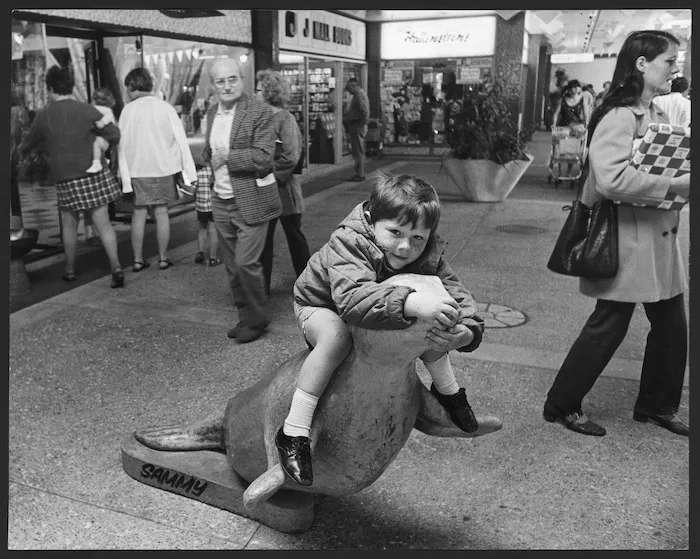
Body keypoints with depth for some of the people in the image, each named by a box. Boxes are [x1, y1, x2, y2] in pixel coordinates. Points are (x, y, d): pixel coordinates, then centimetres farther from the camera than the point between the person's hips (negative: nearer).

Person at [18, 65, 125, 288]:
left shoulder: (43, 116, 1)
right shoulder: (86, 110, -5)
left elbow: (27, 143, 17)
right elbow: (115, 136, -6)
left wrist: (19, 151, 39)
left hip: (65, 178, 1)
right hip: (94, 174, -1)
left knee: (69, 223, 16)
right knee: (103, 222, 0)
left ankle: (70, 270, 24)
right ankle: (116, 266, -11)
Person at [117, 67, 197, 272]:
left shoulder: (127, 110, -3)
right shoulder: (165, 107, -3)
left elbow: (123, 145, -3)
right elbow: (180, 139, -5)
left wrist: (124, 176, 1)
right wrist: (188, 171, -2)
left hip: (137, 169, 0)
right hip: (163, 167, 0)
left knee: (139, 213, 7)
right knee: (161, 212, 6)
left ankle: (138, 259, 10)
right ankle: (163, 258, 9)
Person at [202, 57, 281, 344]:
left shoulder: (260, 112, -11)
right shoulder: (212, 112, 11)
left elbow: (263, 156, -18)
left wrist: (227, 157, -16)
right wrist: (211, 157, 4)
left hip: (251, 201, -7)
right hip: (220, 200, 7)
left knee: (246, 263, -8)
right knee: (232, 266, 12)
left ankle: (257, 319, 12)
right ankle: (245, 316, 27)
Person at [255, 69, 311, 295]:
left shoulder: (285, 119, -11)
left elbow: (291, 157, -19)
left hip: (283, 189, -7)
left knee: (294, 236, 6)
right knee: (263, 238, 10)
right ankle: (262, 286, 21)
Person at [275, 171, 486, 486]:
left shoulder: (429, 255, -22)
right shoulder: (347, 243, -40)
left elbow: (455, 293, -23)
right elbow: (353, 298, -56)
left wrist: (466, 331, -46)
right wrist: (410, 303, -69)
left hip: (381, 314, 6)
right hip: (319, 305, -5)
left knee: (435, 329, -4)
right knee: (336, 337, -38)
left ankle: (448, 392, 26)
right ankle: (293, 433, -31)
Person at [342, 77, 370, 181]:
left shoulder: (359, 95, -14)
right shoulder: (358, 94, 18)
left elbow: (365, 112, -22)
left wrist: (361, 126, -21)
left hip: (357, 127, -10)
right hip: (355, 127, 10)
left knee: (358, 152, -6)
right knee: (358, 152, 14)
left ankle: (359, 175, -2)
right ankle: (359, 173, 20)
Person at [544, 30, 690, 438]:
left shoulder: (658, 115, 14)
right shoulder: (619, 117, -17)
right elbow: (612, 179, -31)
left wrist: (684, 182, 2)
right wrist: (676, 185, -24)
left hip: (661, 236, 9)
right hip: (627, 239, -9)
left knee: (672, 324, 14)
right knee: (609, 327, 0)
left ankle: (657, 405, 32)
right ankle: (561, 405, 16)